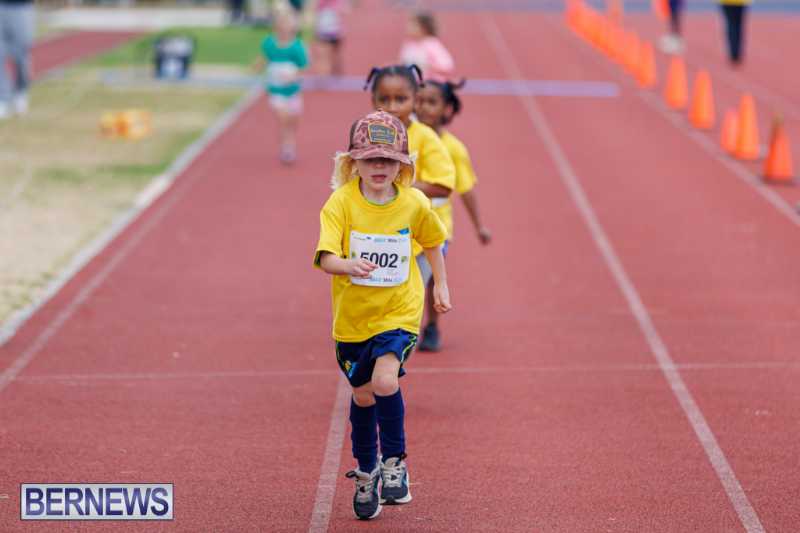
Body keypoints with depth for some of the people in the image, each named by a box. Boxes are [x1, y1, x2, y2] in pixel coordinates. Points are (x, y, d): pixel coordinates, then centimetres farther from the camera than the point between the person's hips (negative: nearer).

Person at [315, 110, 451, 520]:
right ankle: (366, 472, 35)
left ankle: (395, 462, -2)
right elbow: (325, 257, -26)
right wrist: (348, 265, -45)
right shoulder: (341, 203, -14)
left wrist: (441, 285, 14)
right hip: (353, 315, 1)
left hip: (398, 311, -1)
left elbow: (433, 242, 14)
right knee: (363, 396, 13)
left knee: (385, 380, -22)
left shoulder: (414, 203, -7)